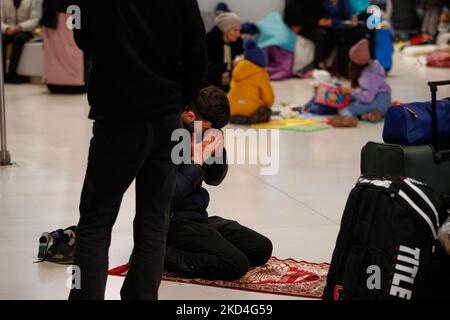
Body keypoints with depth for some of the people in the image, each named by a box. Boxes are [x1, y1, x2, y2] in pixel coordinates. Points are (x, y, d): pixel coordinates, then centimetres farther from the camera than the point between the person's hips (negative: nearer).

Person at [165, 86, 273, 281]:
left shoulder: (196, 131, 5)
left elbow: (214, 179, 15)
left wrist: (217, 151, -5)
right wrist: (197, 161, -20)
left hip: (197, 217, 9)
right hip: (175, 223, -9)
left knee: (262, 249, 7)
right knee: (237, 265, -22)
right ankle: (162, 255, -9)